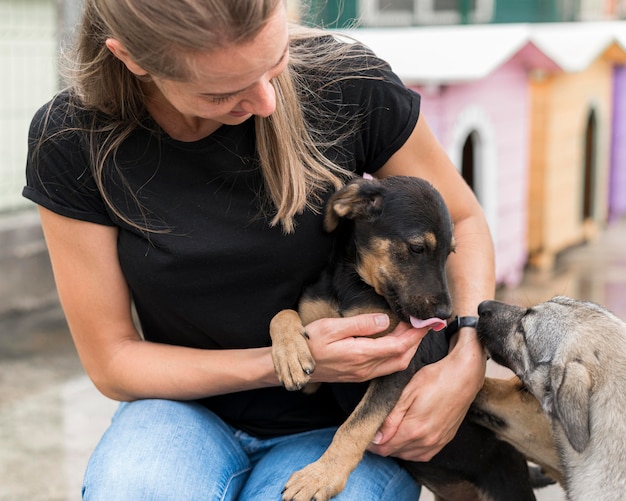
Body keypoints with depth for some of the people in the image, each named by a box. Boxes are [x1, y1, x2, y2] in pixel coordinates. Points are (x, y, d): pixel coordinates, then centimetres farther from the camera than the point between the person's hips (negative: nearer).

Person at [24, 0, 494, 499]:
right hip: (190, 412, 1)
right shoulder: (72, 140, -16)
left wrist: (467, 362, -20)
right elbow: (112, 361, -9)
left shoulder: (347, 81, -18)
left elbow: (462, 220, -1)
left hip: (338, 424, 0)